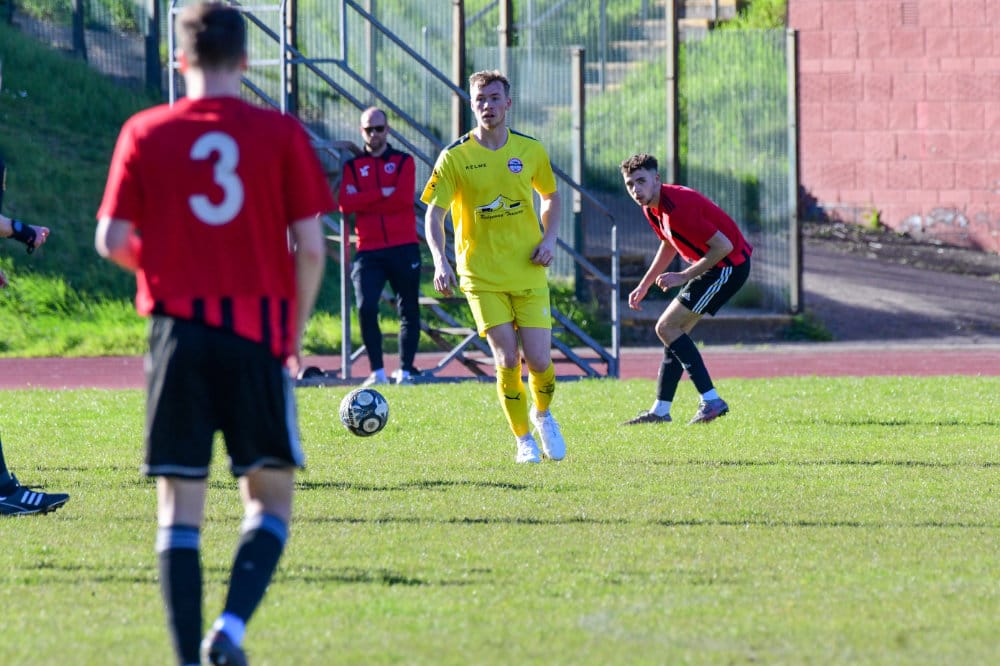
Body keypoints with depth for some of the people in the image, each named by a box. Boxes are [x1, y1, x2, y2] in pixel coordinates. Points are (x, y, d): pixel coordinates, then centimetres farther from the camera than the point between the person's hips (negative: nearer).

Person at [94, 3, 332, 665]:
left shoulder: (145, 133, 2)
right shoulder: (281, 133, 0)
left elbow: (112, 240, 1)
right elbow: (311, 246, -3)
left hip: (178, 330, 1)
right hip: (258, 330, -1)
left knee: (180, 503, 5)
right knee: (270, 496, 8)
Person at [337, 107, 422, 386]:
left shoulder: (403, 161, 7)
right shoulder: (353, 166, 10)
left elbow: (405, 197, -10)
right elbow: (345, 204, -5)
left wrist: (364, 202, -7)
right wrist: (382, 194, -12)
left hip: (403, 247, 0)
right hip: (369, 251, 0)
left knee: (409, 311, 3)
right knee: (366, 308, -15)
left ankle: (405, 371, 12)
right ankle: (377, 371, -7)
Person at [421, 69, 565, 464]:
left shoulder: (530, 150, 2)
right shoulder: (455, 157, -6)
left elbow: (550, 196, 19)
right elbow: (434, 214, -8)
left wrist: (549, 238, 1)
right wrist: (440, 262, -23)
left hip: (529, 273, 2)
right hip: (482, 277, -2)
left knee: (538, 361, -4)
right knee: (507, 359, -9)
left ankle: (543, 414, 29)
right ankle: (523, 440, 10)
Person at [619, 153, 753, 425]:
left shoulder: (678, 207, -27)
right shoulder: (652, 208, 4)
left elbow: (723, 246, -26)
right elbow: (668, 246, 24)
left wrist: (684, 277, -20)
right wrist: (643, 286, 22)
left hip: (729, 265, -10)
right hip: (716, 267, 10)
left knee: (667, 328, -10)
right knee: (676, 331, 12)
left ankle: (711, 400, -12)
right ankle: (660, 411, 18)